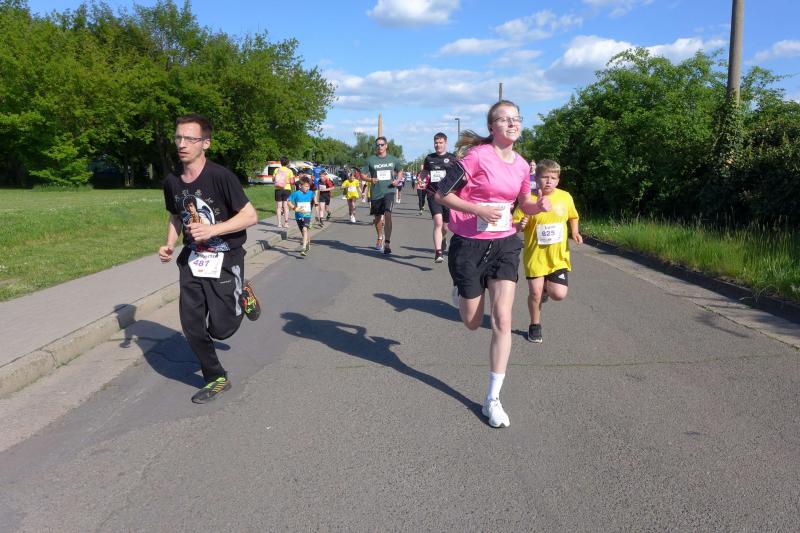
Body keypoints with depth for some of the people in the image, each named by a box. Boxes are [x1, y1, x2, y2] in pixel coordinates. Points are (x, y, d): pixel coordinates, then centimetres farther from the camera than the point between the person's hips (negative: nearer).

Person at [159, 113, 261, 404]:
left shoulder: (220, 176, -17)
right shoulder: (172, 181, 1)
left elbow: (250, 216, -17)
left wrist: (212, 230, -26)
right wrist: (169, 246, 0)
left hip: (225, 259, -5)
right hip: (192, 259, 5)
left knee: (220, 329, -2)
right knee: (191, 326, 4)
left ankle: (242, 295, 28)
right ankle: (216, 379, 24)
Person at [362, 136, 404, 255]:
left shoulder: (393, 159, 6)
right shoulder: (370, 160, 1)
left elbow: (400, 171, 21)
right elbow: (363, 175, 2)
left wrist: (397, 180, 1)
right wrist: (370, 179, -19)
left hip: (389, 191, -1)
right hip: (375, 193, 1)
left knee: (387, 214, -21)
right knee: (377, 217, 14)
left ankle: (387, 243, -23)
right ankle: (380, 238, 41)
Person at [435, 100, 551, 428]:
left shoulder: (521, 165, 4)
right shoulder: (477, 155, -13)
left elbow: (525, 205, 18)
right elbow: (442, 194, -12)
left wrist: (540, 206, -4)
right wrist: (478, 209, -23)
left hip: (505, 245, 4)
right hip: (469, 245, -4)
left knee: (502, 320, -6)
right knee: (473, 323, 10)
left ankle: (492, 399, 5)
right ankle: (460, 293, 49)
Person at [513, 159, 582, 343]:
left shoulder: (565, 197, -1)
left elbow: (572, 216, 18)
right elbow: (515, 224, -4)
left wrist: (574, 232, 2)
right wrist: (520, 225, -26)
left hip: (558, 256, 2)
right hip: (535, 255, -2)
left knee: (559, 294, -7)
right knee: (535, 292, 0)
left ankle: (546, 287, 30)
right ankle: (535, 325, 24)